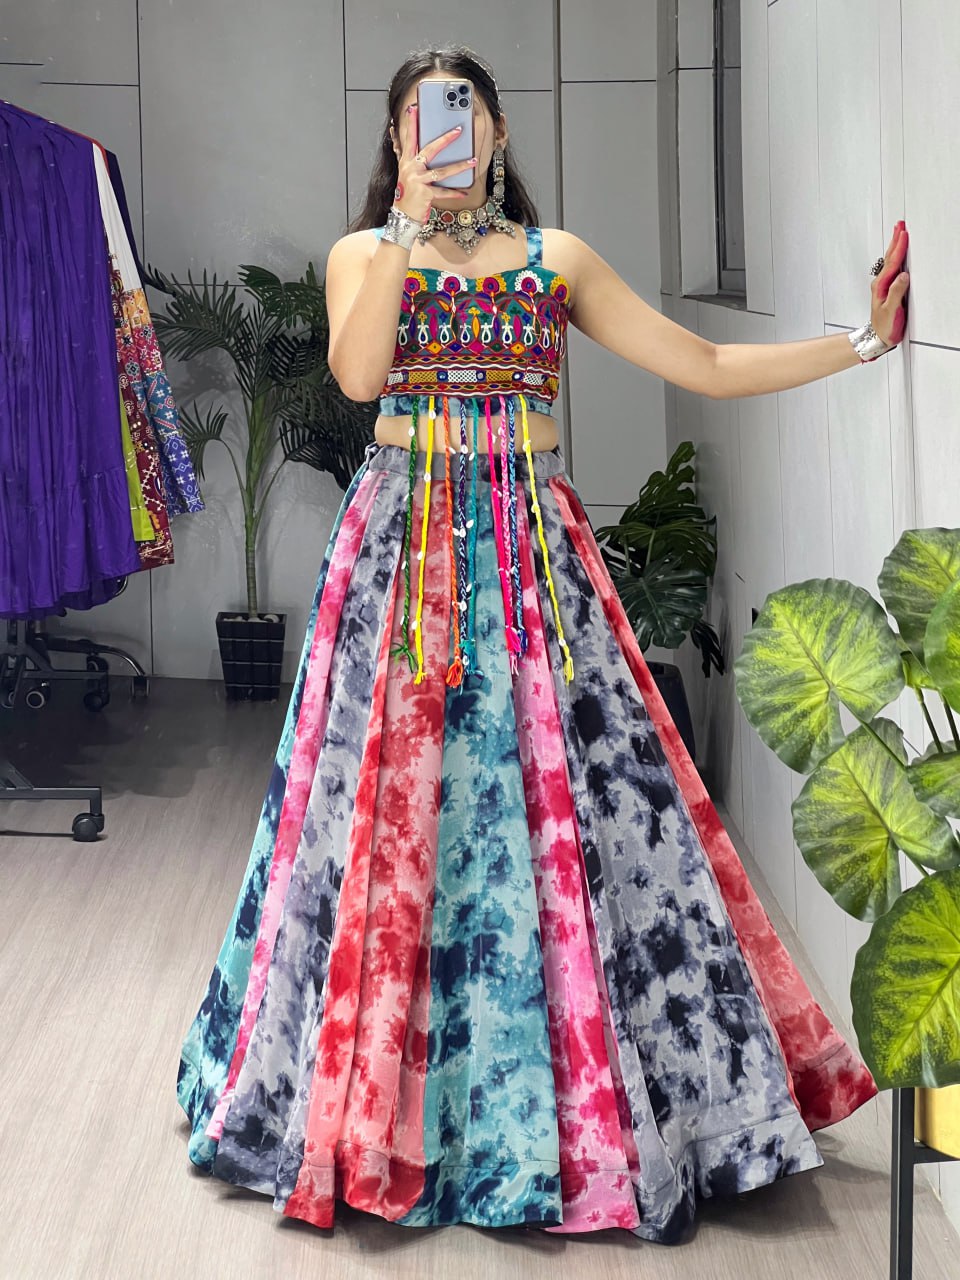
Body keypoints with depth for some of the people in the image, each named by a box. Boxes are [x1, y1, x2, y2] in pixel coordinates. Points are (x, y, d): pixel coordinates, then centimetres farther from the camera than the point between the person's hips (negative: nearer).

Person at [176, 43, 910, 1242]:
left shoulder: (559, 257, 11)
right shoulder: (363, 252, 9)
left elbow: (704, 365, 8)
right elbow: (357, 374, -11)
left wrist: (862, 338, 2)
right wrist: (412, 223, -11)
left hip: (534, 554, 1)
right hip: (403, 547, -1)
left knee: (557, 802, -2)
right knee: (393, 809, -2)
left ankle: (577, 1111, 11)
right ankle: (368, 1103, 11)